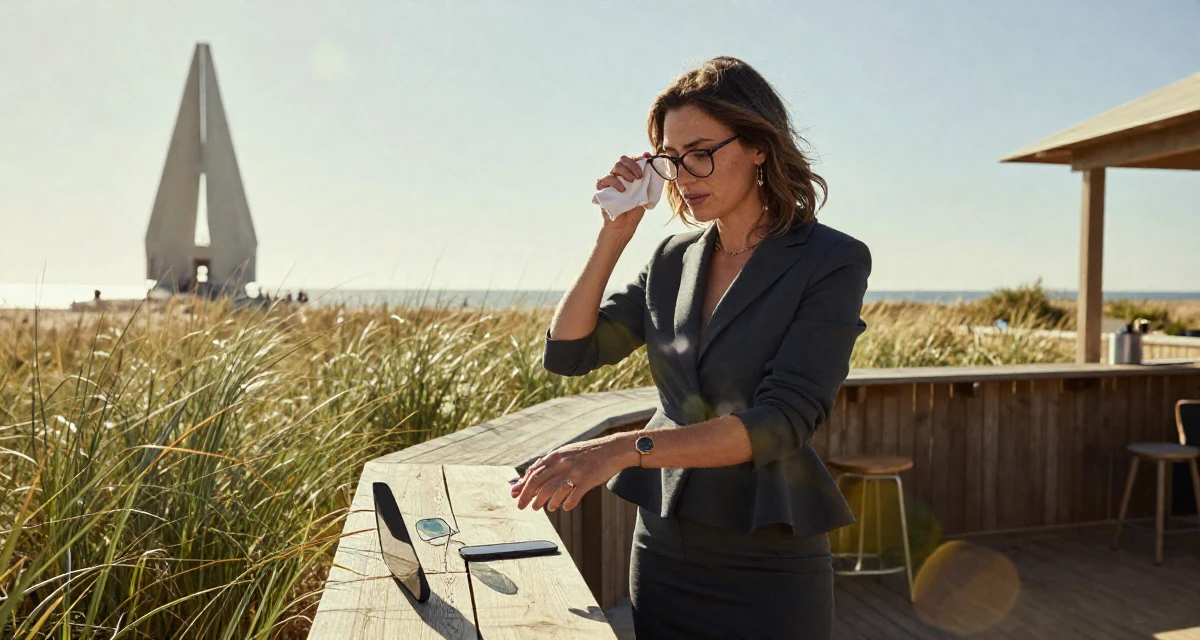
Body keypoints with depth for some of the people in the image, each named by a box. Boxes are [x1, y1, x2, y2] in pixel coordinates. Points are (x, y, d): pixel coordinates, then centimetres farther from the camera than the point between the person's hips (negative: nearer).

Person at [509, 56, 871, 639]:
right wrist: (614, 236, -5)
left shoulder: (832, 262, -11)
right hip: (662, 550, 5)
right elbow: (566, 354, 3)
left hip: (768, 571, -4)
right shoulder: (673, 259, 5)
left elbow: (781, 423, -21)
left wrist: (624, 448, -31)